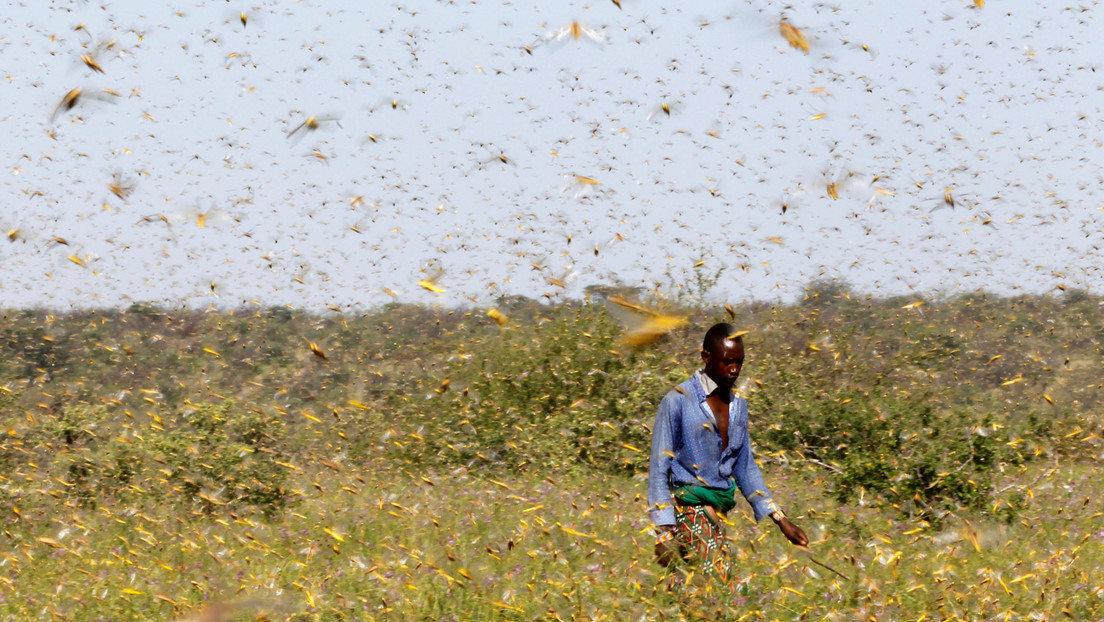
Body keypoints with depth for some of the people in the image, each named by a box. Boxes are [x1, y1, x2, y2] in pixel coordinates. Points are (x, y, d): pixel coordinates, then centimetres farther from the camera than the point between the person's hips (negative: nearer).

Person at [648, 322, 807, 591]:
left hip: (721, 509, 6)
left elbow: (746, 468, 21)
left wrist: (781, 521, 14)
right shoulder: (678, 402, -5)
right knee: (725, 589, -21)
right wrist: (665, 534, -13)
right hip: (689, 506, -6)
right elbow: (659, 470, -5)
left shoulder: (738, 405, 15)